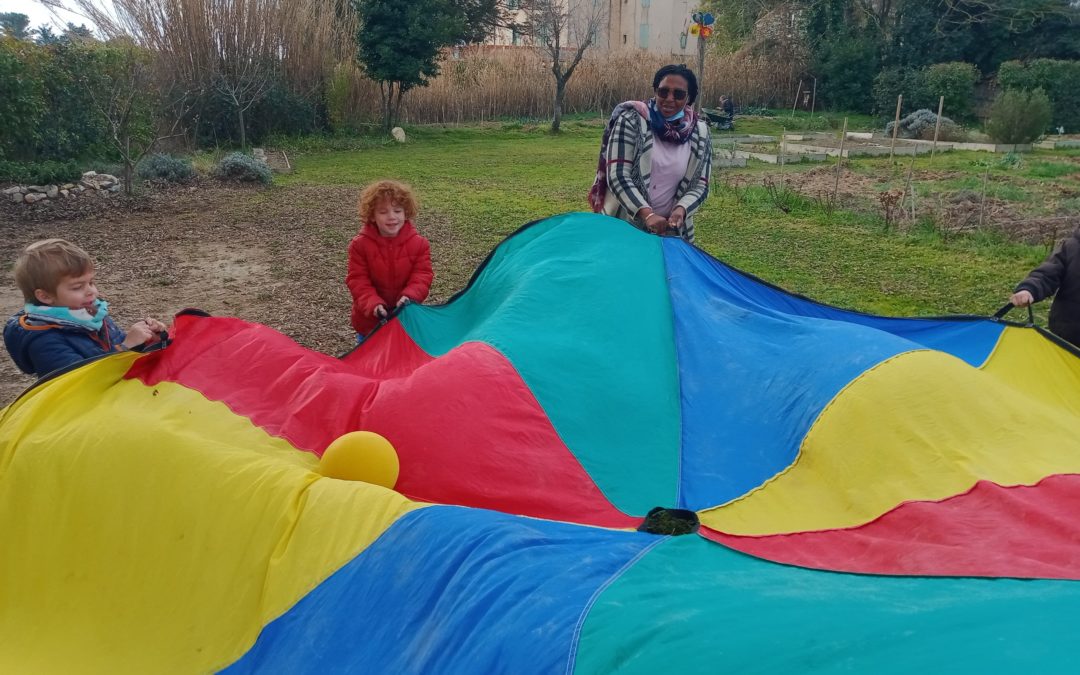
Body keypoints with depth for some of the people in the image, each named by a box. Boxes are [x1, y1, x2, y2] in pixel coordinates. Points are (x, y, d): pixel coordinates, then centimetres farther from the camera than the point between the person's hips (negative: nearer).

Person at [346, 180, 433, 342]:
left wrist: (410, 296, -31)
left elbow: (423, 275, -10)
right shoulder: (360, 244, -12)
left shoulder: (419, 243, -9)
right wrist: (373, 304, -29)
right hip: (370, 319, 0)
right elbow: (357, 280, -13)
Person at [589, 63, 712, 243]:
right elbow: (618, 176, -15)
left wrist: (681, 209, -19)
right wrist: (646, 214, -27)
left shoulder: (700, 134, -1)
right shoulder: (631, 121, -10)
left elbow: (700, 185, 2)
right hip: (622, 226, -2)